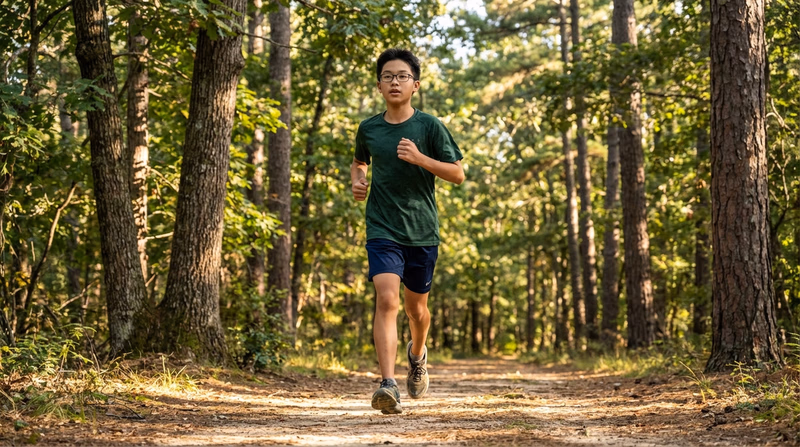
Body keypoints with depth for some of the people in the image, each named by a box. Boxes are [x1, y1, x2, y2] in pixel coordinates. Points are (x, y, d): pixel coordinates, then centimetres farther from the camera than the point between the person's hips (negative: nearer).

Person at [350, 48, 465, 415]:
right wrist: (356, 181, 3)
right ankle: (388, 384, -26)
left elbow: (458, 174, -3)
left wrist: (419, 158, -17)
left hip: (422, 232, 0)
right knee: (386, 298, -20)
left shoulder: (429, 126, -3)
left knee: (416, 306, 14)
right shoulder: (368, 129, 5)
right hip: (382, 230, 0)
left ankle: (417, 354, 47)